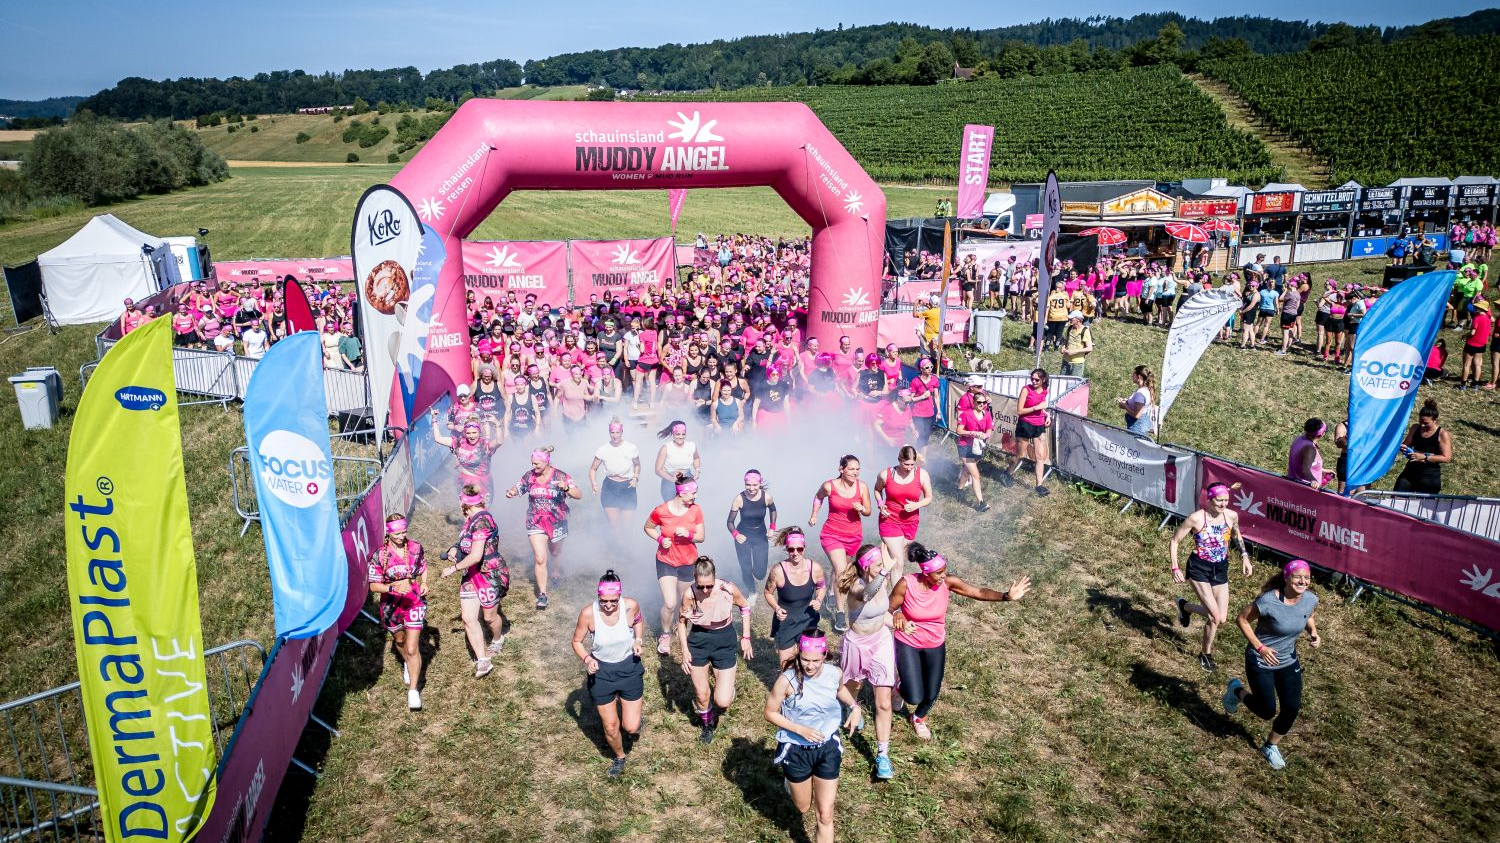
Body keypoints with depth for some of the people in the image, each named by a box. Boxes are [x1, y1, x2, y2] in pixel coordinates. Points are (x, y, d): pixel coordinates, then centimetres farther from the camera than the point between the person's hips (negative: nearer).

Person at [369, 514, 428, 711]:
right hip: (391, 605, 1)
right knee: (399, 640, 26)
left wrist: (423, 584, -6)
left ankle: (413, 690, 4)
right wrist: (394, 587, -29)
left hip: (414, 602, -1)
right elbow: (373, 586, -13)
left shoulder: (415, 548, -8)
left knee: (412, 648, -7)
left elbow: (423, 568, 12)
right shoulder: (380, 555, -15)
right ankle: (407, 664, 58)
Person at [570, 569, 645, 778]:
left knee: (631, 728, 3)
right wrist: (587, 659, -26)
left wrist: (638, 640, -13)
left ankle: (631, 716, 42)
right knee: (610, 727, 11)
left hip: (629, 668, 0)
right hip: (601, 671, 0)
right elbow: (577, 641, -8)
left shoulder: (631, 606, -21)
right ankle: (620, 757, 44)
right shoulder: (588, 613, -25)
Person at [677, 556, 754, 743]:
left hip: (724, 641, -1)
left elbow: (745, 607, -2)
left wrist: (746, 638, -2)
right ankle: (707, 724, 45)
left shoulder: (728, 589, -24)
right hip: (698, 640, 1)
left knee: (723, 701, -8)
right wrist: (685, 651, -10)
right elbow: (682, 622, -4)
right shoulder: (689, 594, -22)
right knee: (701, 695, 12)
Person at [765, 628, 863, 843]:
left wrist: (855, 707, -6)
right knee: (803, 808, 21)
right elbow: (770, 713, -14)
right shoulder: (787, 680, -25)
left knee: (825, 816, 4)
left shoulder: (833, 674, -13)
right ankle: (791, 782, 55)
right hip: (796, 750, -2)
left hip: (827, 748, 2)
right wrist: (800, 729, -24)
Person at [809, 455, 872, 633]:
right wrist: (814, 514, 5)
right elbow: (818, 497, 10)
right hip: (832, 534, -3)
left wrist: (861, 509, -20)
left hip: (854, 535, 3)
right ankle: (840, 613, -11)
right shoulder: (829, 486, -14)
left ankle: (834, 596, 47)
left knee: (842, 569, 20)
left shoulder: (862, 486, -10)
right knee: (841, 571, -18)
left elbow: (868, 511, 0)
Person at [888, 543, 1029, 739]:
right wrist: (897, 614, -36)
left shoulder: (947, 582, -19)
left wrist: (1006, 596, -34)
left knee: (931, 694, 11)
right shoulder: (906, 584, -25)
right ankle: (902, 687, 34)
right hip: (908, 644, -3)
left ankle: (918, 717, 48)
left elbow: (979, 593, -20)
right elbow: (888, 609, -13)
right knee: (914, 697, -6)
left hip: (935, 645, 3)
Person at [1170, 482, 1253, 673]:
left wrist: (1244, 555, 7)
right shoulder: (1196, 519, -17)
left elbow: (1237, 535, 19)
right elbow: (1175, 541, -7)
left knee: (1221, 619, 3)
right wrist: (1175, 568, -13)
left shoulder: (1232, 516, -5)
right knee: (1215, 616, -14)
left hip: (1220, 570, 5)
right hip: (1199, 569, -5)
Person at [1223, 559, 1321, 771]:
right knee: (1267, 711, 0)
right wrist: (1259, 647, -22)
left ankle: (1271, 746, 31)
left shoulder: (1311, 599, -13)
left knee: (1292, 709, 4)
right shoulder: (1268, 601, -30)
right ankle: (1237, 691, 32)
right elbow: (1243, 619, -17)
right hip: (1261, 661, -5)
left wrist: (1314, 633, -9)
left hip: (1288, 662, 5)